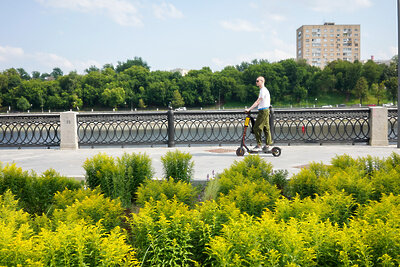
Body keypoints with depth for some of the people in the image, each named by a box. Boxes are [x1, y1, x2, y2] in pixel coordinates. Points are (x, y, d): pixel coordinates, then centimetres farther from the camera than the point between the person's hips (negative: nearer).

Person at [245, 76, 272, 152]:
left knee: (257, 128, -9)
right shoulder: (262, 90, 18)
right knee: (266, 128, 9)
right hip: (265, 111, 10)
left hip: (263, 111, -10)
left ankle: (259, 145, -7)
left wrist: (249, 109, -20)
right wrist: (250, 108, 20)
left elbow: (257, 102, -19)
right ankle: (267, 145, 12)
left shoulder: (263, 90, -13)